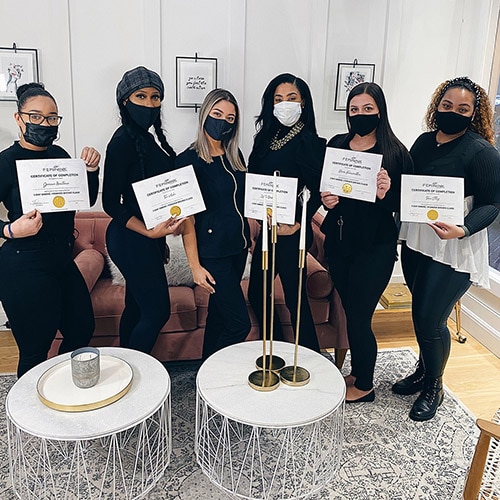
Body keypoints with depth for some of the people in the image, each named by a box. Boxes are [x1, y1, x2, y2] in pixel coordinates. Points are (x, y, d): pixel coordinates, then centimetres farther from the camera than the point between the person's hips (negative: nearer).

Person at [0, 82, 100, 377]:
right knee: (35, 350, 3)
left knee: (82, 330, 18)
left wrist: (92, 169, -5)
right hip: (25, 267, -7)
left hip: (62, 261, 8)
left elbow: (87, 199, 10)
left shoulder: (59, 155, 6)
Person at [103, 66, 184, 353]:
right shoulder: (124, 140, -16)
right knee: (157, 311, -2)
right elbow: (111, 203, -17)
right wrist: (150, 232, -24)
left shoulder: (146, 137, 10)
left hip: (147, 238, 9)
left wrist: (159, 236, 14)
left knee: (137, 307, 17)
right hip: (133, 241, -9)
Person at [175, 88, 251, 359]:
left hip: (237, 247, 6)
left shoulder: (234, 156, 7)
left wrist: (252, 236, 13)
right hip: (212, 252, -6)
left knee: (219, 313, 17)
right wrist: (195, 265, -15)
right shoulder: (189, 160, -12)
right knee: (240, 323, -5)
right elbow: (187, 216, -14)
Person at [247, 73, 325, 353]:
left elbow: (317, 190, -15)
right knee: (256, 293, 15)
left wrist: (297, 224, -20)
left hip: (291, 233, -8)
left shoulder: (308, 141, -12)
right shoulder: (267, 138, 10)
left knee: (295, 299, 2)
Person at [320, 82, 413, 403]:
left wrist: (386, 194, -27)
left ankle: (364, 385, 25)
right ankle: (357, 372, 37)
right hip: (338, 241, 5)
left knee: (359, 316, 2)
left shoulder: (396, 153, -8)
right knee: (350, 310, 16)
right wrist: (324, 198, -8)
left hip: (374, 247, -4)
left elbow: (405, 205, -8)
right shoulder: (336, 145, 5)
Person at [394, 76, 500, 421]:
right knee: (422, 312, 16)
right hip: (416, 242, 6)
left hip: (454, 250, -6)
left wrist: (462, 230, -29)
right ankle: (424, 371, 39)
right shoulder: (425, 142, 7)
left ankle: (433, 388, 23)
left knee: (429, 319, -2)